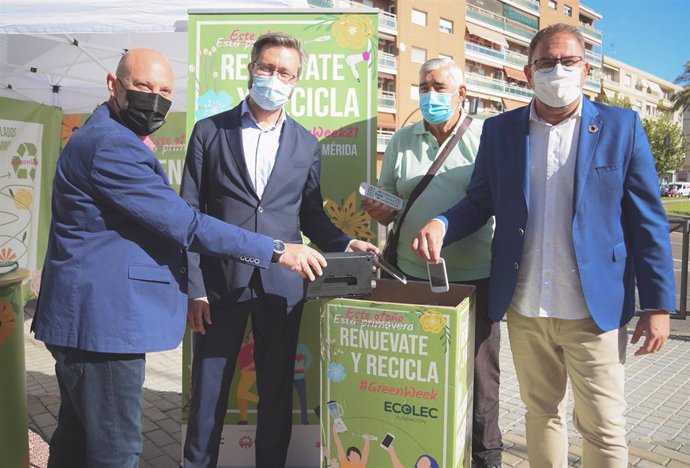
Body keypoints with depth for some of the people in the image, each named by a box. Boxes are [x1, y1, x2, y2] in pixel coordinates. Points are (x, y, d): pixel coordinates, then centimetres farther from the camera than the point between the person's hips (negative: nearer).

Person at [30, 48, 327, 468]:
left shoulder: (114, 139, 17)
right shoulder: (109, 145, -18)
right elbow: (185, 223, -23)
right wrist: (275, 250, -19)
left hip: (89, 316, 11)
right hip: (102, 319, -11)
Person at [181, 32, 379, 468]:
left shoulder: (307, 144, 10)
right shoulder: (210, 131, 3)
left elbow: (311, 215, 13)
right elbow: (189, 214, 1)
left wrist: (345, 244, -7)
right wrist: (195, 286, -6)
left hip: (282, 286, 2)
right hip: (221, 284, -1)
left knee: (277, 394, 12)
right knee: (208, 394, 9)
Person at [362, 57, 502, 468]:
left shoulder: (485, 138, 0)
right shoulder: (401, 140, 11)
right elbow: (386, 197, 17)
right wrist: (381, 212, -5)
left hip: (474, 278, -3)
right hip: (413, 276, 3)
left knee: (479, 373, 8)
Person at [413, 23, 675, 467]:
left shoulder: (621, 126, -1)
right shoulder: (500, 129, 4)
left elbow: (648, 221, -2)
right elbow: (479, 202, 8)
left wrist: (658, 305, -4)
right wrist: (441, 225, -13)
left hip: (593, 309, -2)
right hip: (524, 309, 2)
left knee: (604, 427, 8)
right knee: (541, 412, 18)